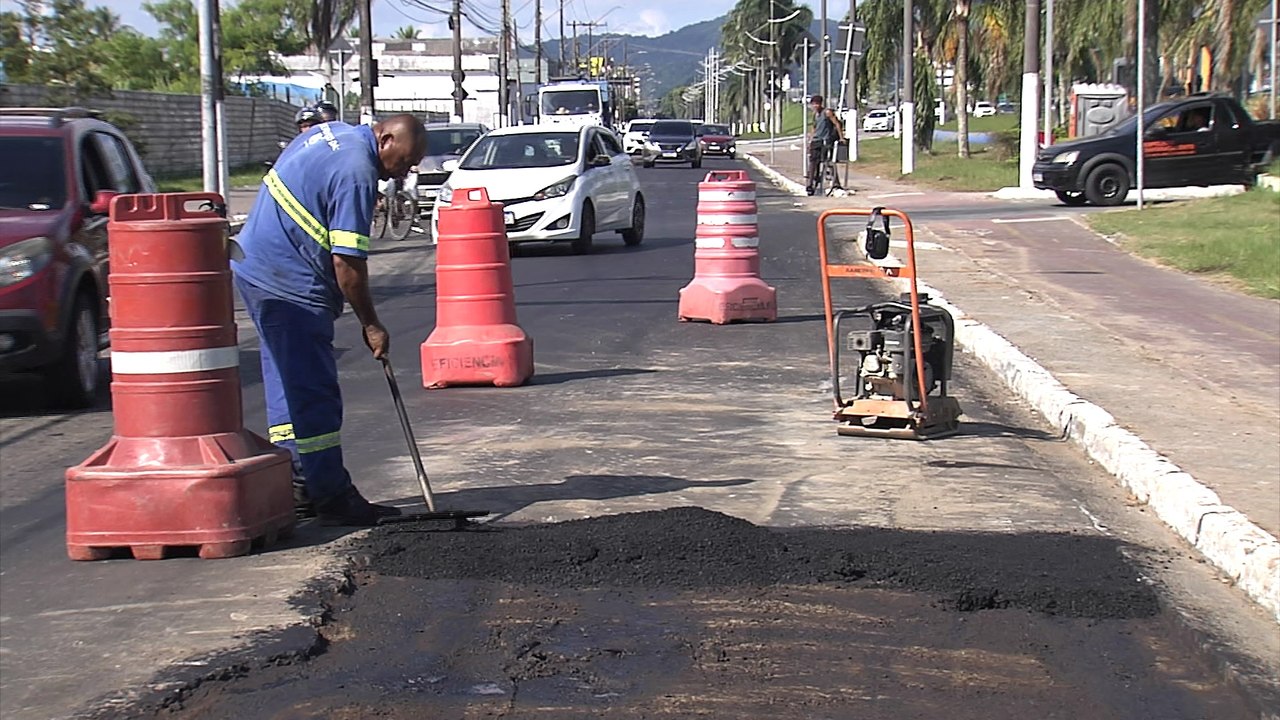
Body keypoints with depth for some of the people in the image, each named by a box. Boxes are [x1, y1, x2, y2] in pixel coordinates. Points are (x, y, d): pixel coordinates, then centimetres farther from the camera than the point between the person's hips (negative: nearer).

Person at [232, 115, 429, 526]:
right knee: (314, 394, -6)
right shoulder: (357, 172, -20)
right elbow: (347, 264, -20)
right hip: (289, 286, -11)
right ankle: (333, 498, -2)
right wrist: (370, 325, -11)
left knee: (289, 386, 15)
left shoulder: (334, 133, 11)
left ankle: (298, 489, 21)